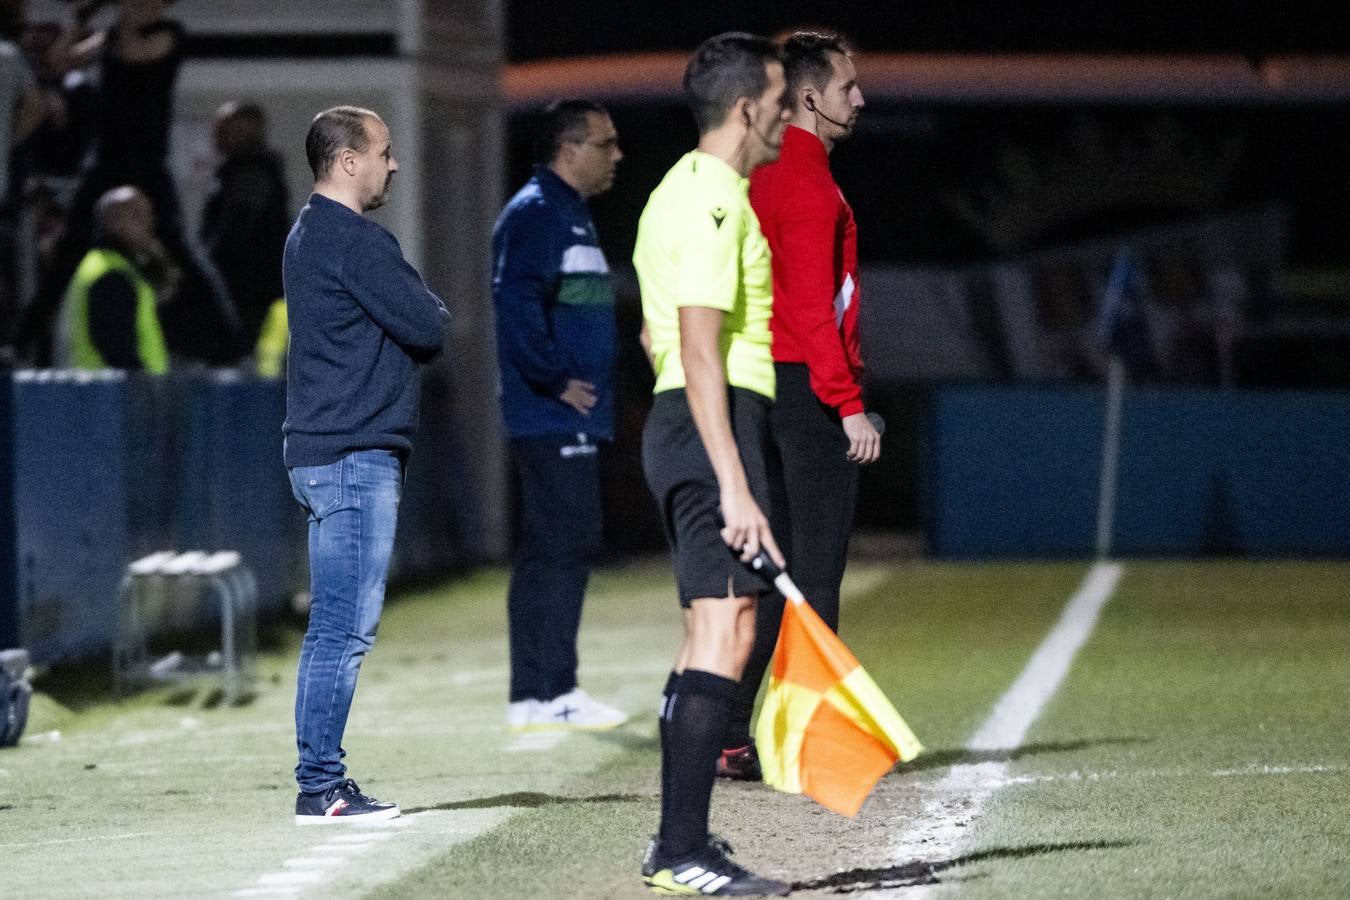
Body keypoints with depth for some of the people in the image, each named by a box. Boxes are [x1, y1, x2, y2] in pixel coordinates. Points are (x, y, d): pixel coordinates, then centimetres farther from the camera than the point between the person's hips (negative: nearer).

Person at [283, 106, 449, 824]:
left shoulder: (309, 235, 19)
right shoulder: (354, 241, -14)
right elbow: (428, 328, -15)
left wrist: (417, 320, 3)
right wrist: (433, 316, 6)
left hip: (324, 449, 11)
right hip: (355, 453, -11)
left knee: (336, 628, 12)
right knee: (344, 629, -9)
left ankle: (322, 781, 14)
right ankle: (320, 788, -10)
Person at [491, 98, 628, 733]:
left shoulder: (568, 215, 20)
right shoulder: (535, 214, -13)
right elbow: (517, 302, -25)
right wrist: (556, 380, -19)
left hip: (573, 419, 10)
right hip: (552, 418, -10)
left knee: (565, 548, 11)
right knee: (559, 548, -10)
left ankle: (542, 691, 15)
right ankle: (545, 693, -9)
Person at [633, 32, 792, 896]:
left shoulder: (682, 191, 19)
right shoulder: (715, 202, -14)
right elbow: (700, 350, -21)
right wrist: (733, 484, -25)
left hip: (684, 425, 11)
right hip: (714, 427, -11)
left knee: (708, 633, 14)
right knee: (727, 629, -14)